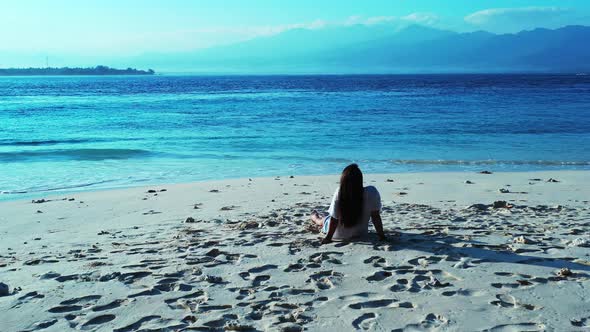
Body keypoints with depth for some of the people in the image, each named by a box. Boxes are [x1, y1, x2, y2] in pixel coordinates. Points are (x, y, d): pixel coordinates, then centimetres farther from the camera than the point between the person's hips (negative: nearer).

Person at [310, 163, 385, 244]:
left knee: (325, 220, 33)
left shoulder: (339, 193, -31)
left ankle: (315, 216, 65)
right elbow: (375, 216, -20)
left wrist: (328, 237, -12)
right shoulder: (372, 192, -29)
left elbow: (334, 218, -23)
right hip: (360, 234, 1)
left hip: (338, 234, -1)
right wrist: (381, 235, -10)